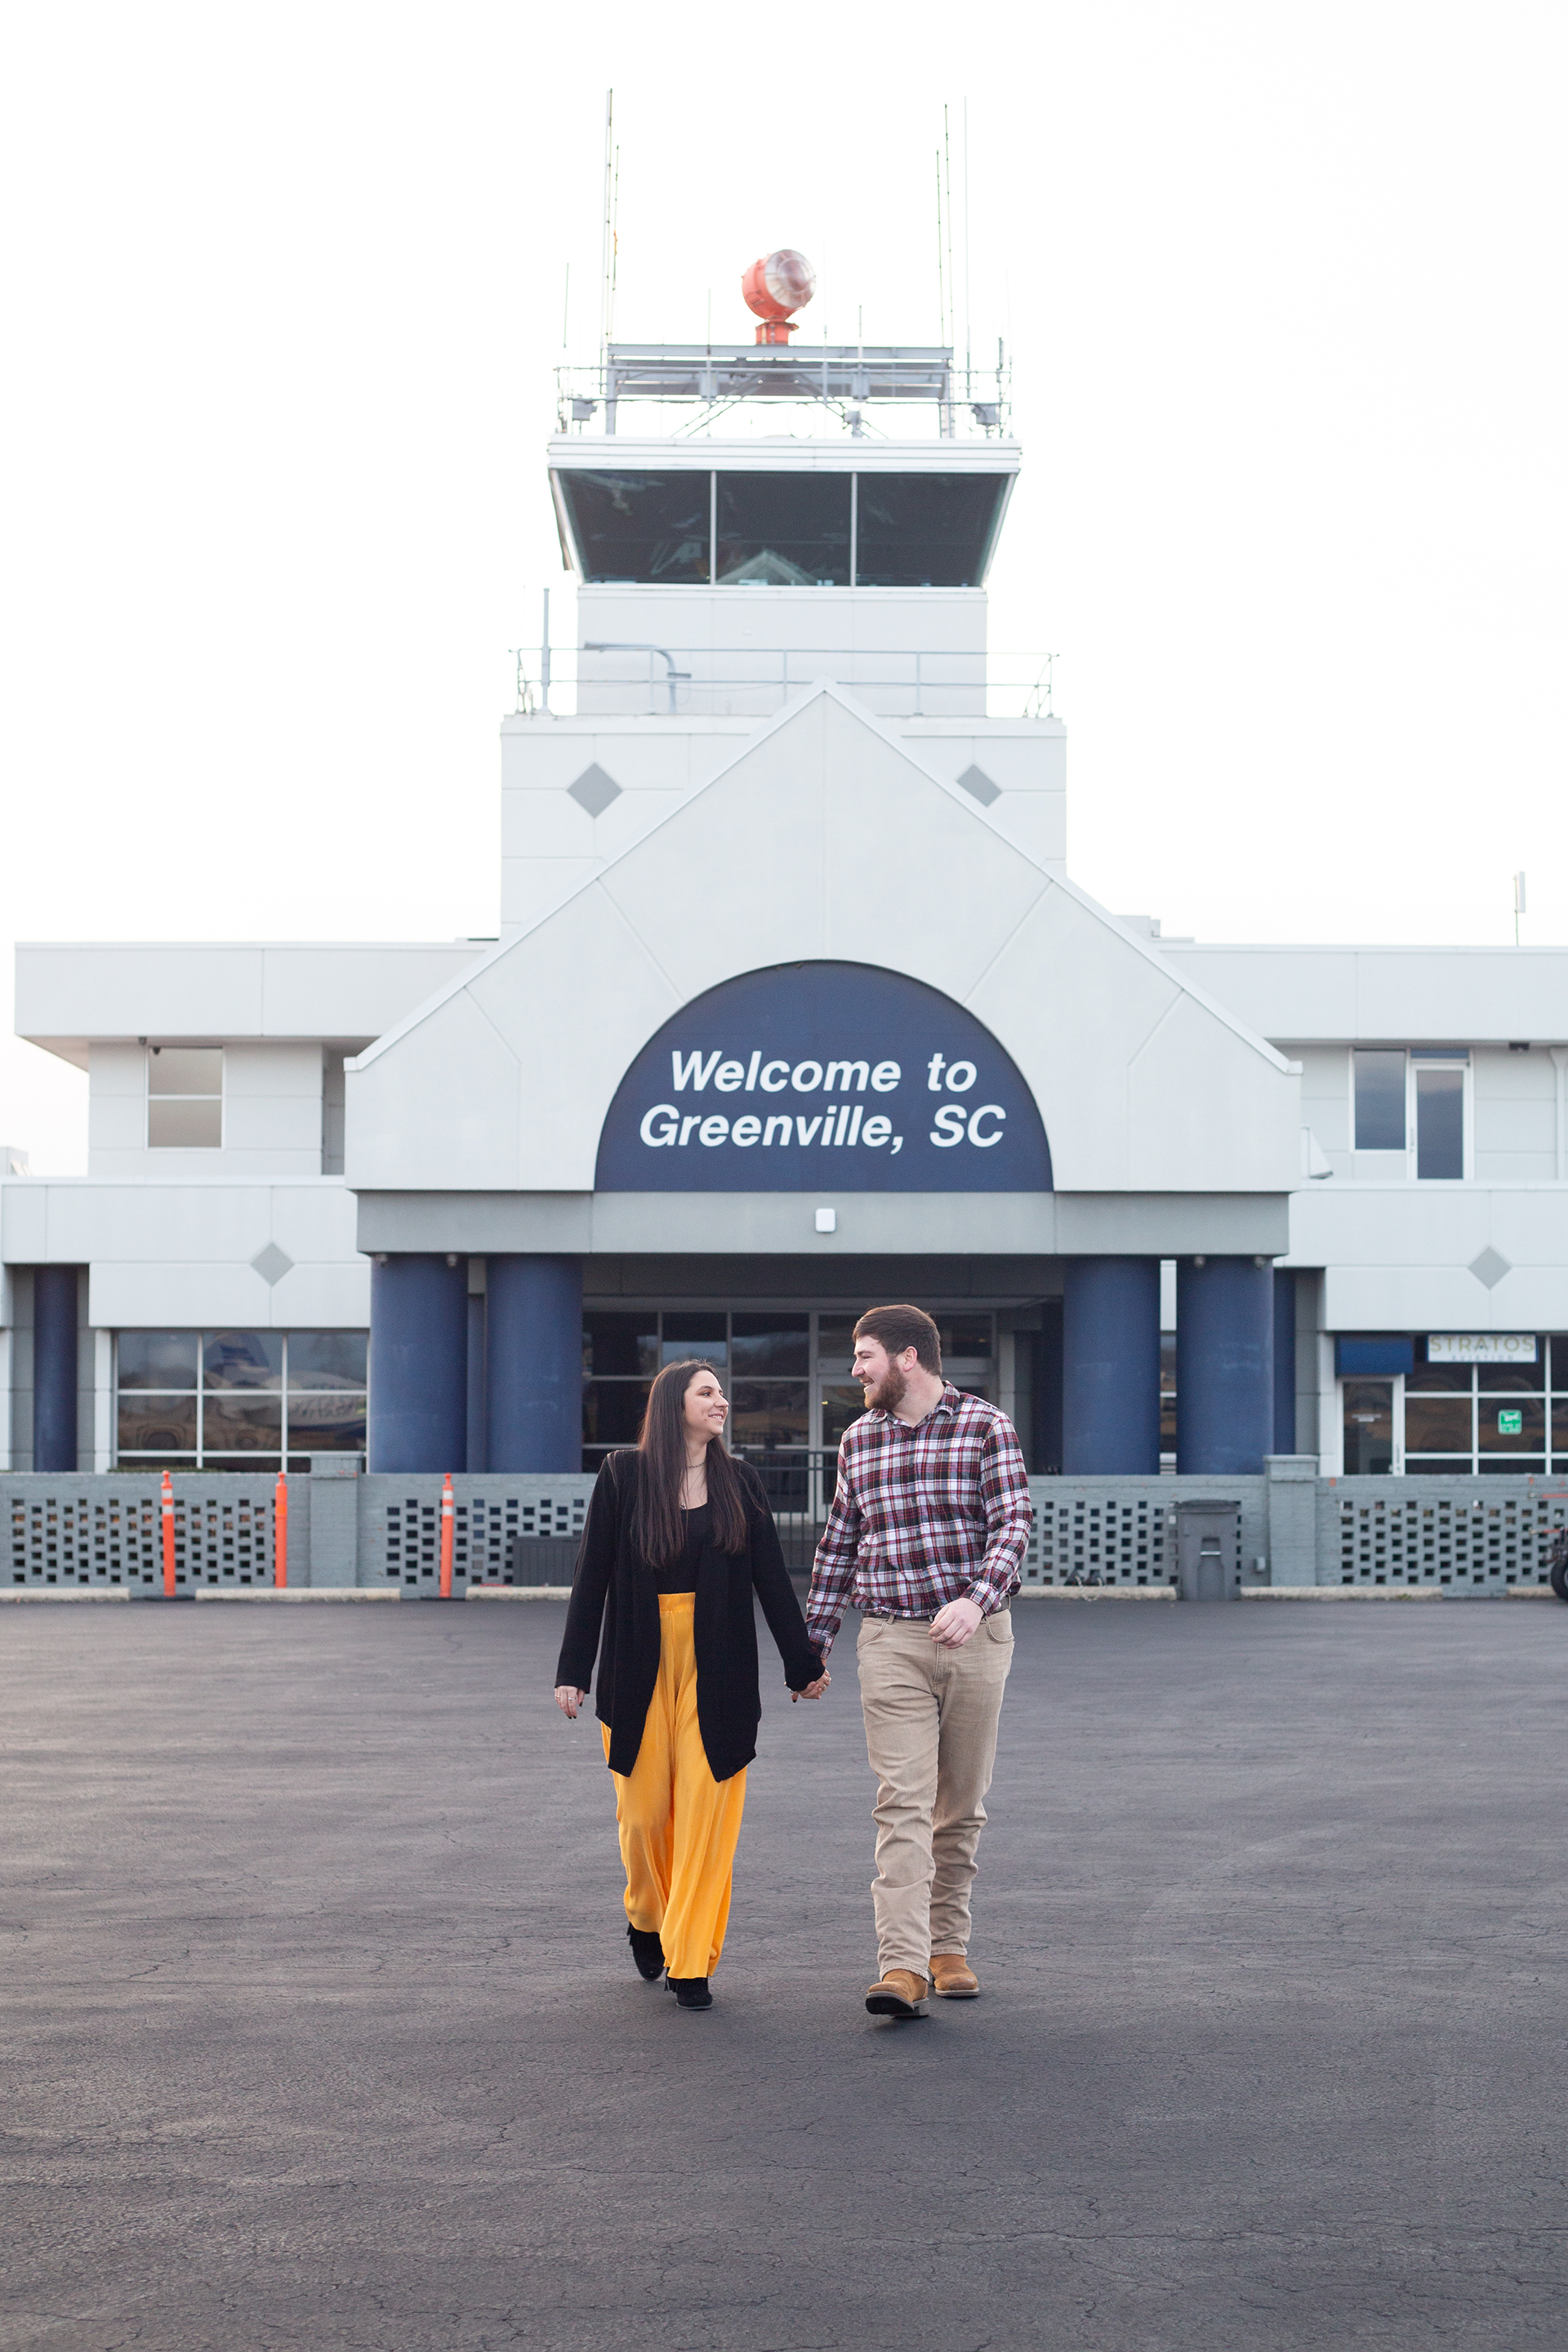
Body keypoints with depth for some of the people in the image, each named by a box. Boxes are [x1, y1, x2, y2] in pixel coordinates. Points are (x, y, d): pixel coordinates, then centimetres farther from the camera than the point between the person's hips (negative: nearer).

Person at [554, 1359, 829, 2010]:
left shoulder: (738, 1482, 5)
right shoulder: (624, 1474, -1)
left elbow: (771, 1577, 8)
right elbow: (592, 1575, -1)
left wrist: (803, 1663, 8)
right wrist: (573, 1670, -4)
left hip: (716, 1671, 1)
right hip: (639, 1667, -1)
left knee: (706, 1810, -4)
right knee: (644, 1808, 5)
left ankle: (691, 1962, 2)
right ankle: (647, 1915, 34)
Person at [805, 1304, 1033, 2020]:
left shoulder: (987, 1428, -2)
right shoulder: (859, 1439, 10)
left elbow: (1013, 1524, -10)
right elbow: (838, 1545, 17)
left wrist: (976, 1599, -27)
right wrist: (811, 1645, 16)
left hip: (975, 1636, -1)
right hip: (890, 1641, 1)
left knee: (961, 1805, 8)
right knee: (903, 1802, -10)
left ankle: (949, 1947, 21)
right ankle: (902, 1967, -18)